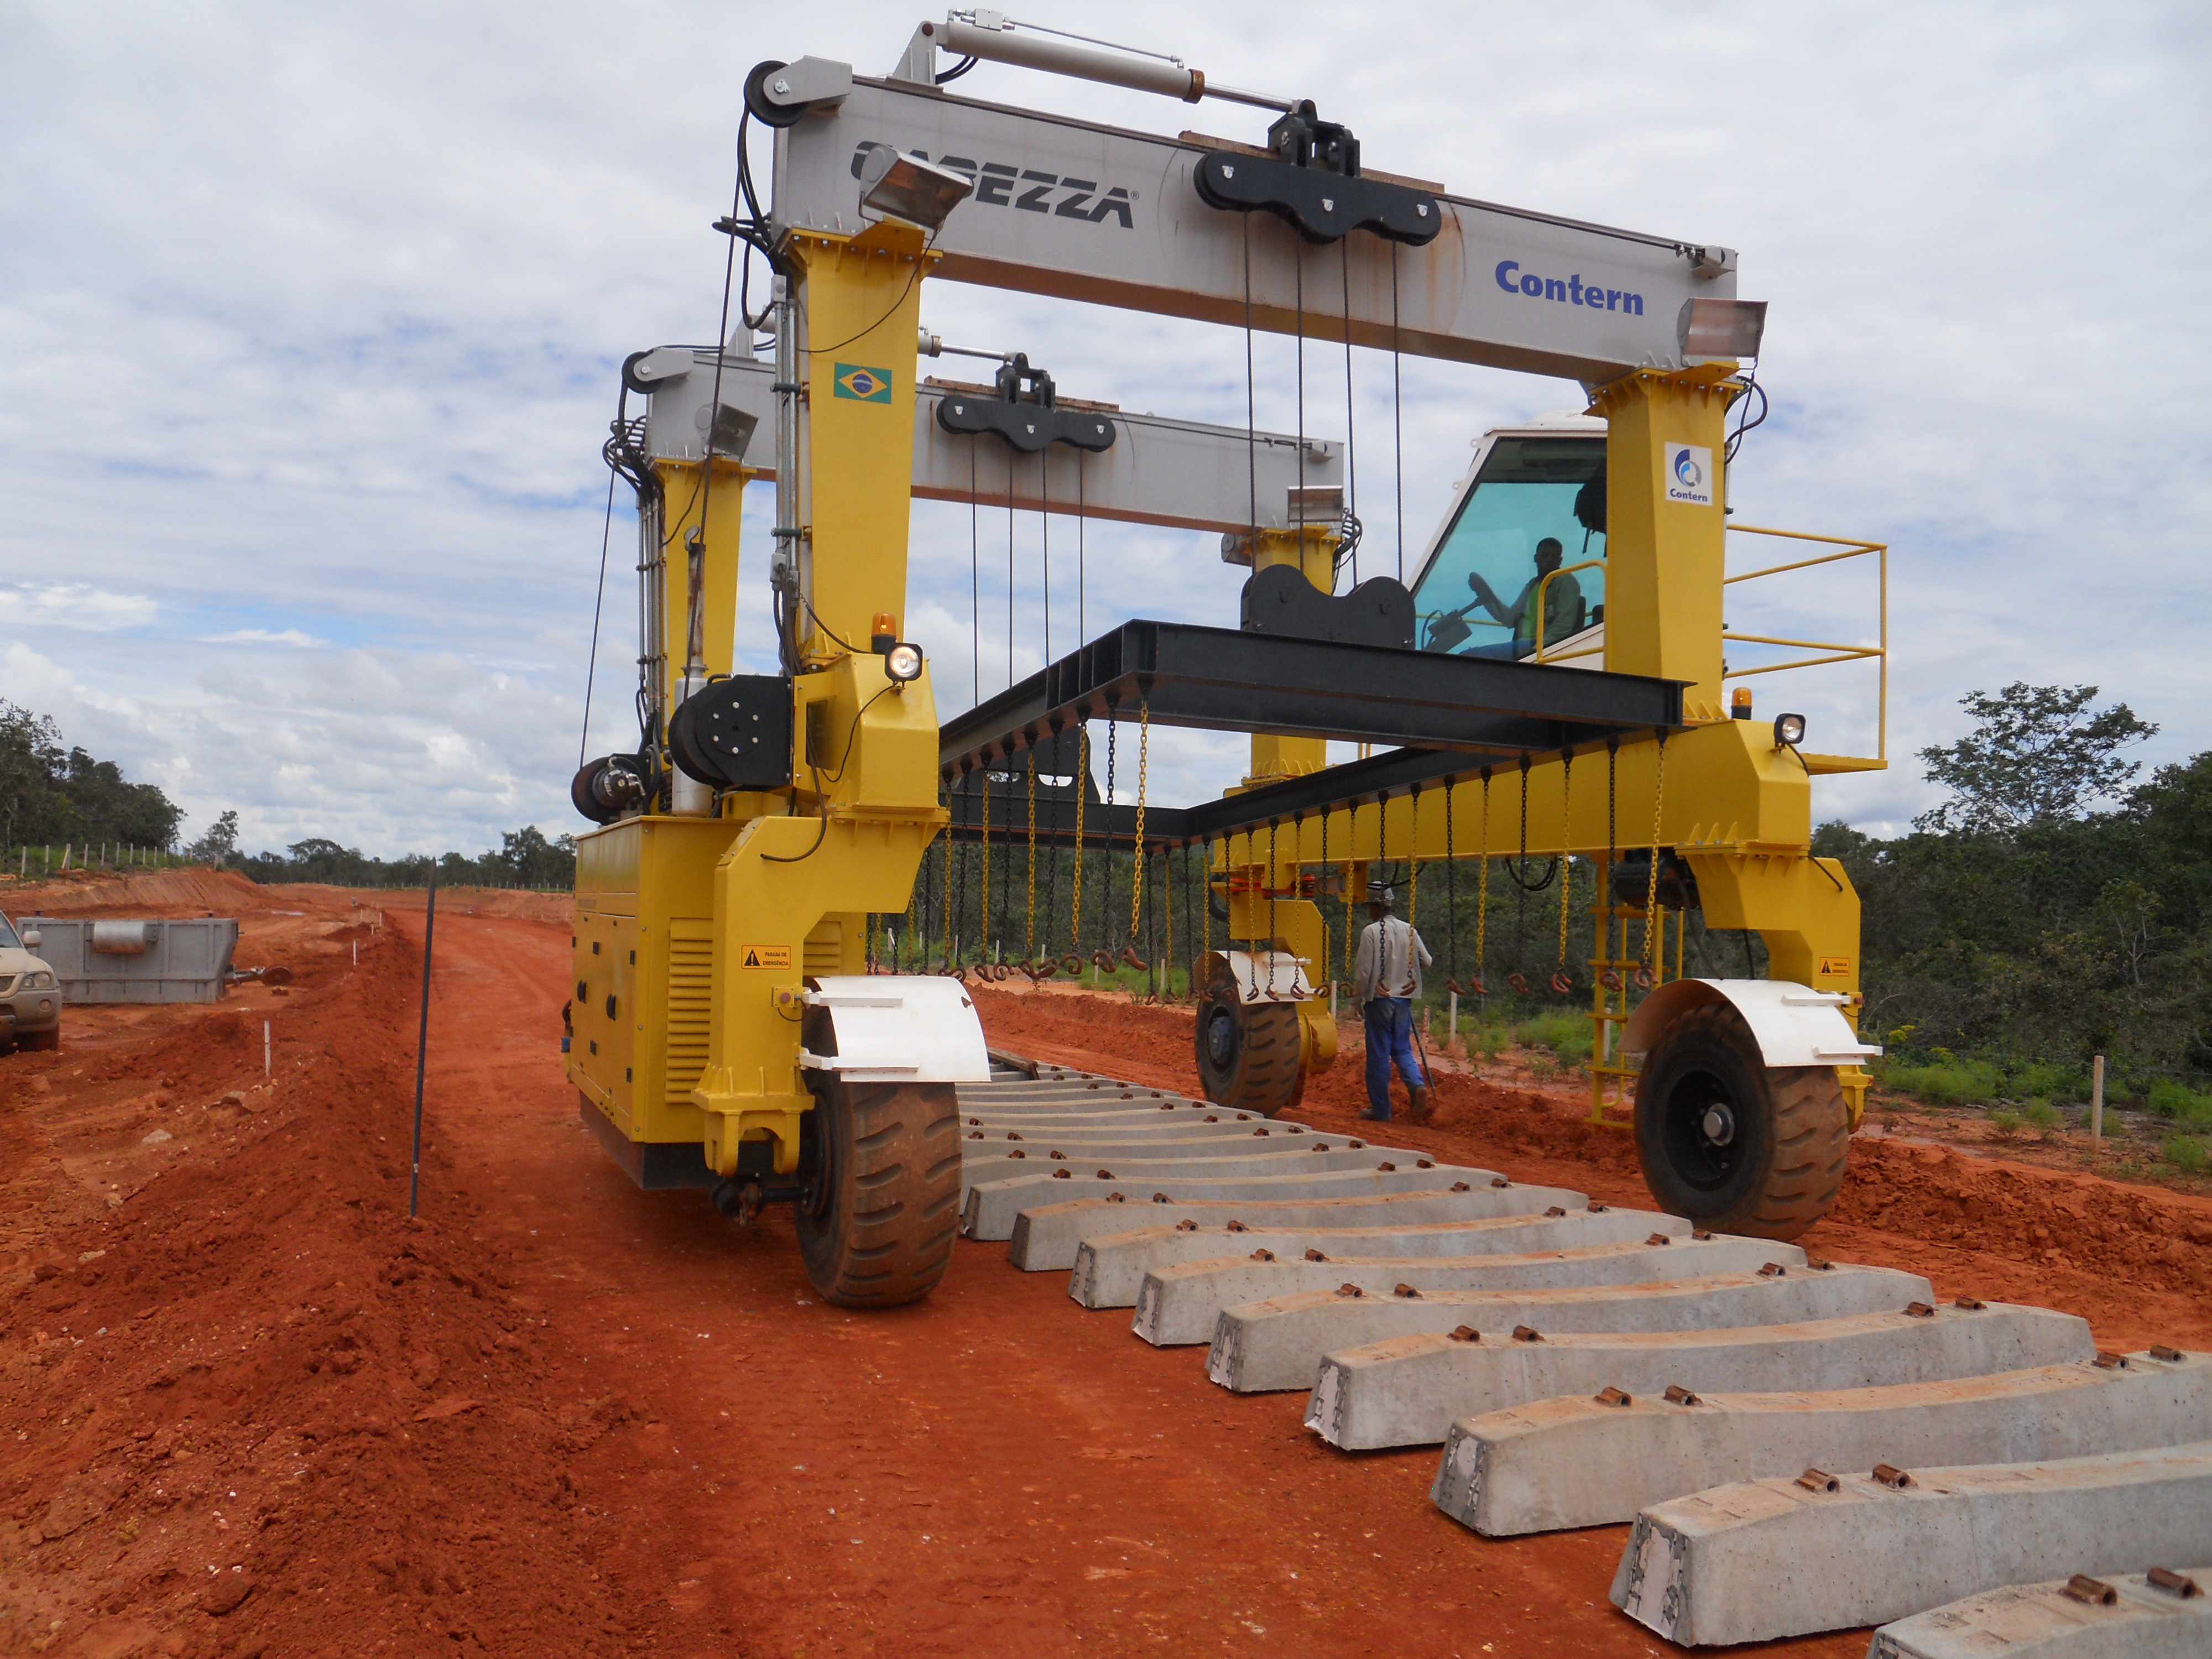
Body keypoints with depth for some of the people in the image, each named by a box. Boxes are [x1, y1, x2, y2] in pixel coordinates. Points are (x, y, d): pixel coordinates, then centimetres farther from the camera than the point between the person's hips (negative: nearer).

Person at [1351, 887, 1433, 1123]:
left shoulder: (1371, 931, -11)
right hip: (1404, 998, 5)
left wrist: (1357, 999, 0)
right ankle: (1418, 1085, -10)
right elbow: (1426, 961, 11)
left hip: (1379, 999, -5)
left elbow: (1364, 971, -12)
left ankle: (1380, 1109, 7)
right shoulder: (1409, 930, 4)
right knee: (1403, 1050, 15)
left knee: (1379, 1054, 2)